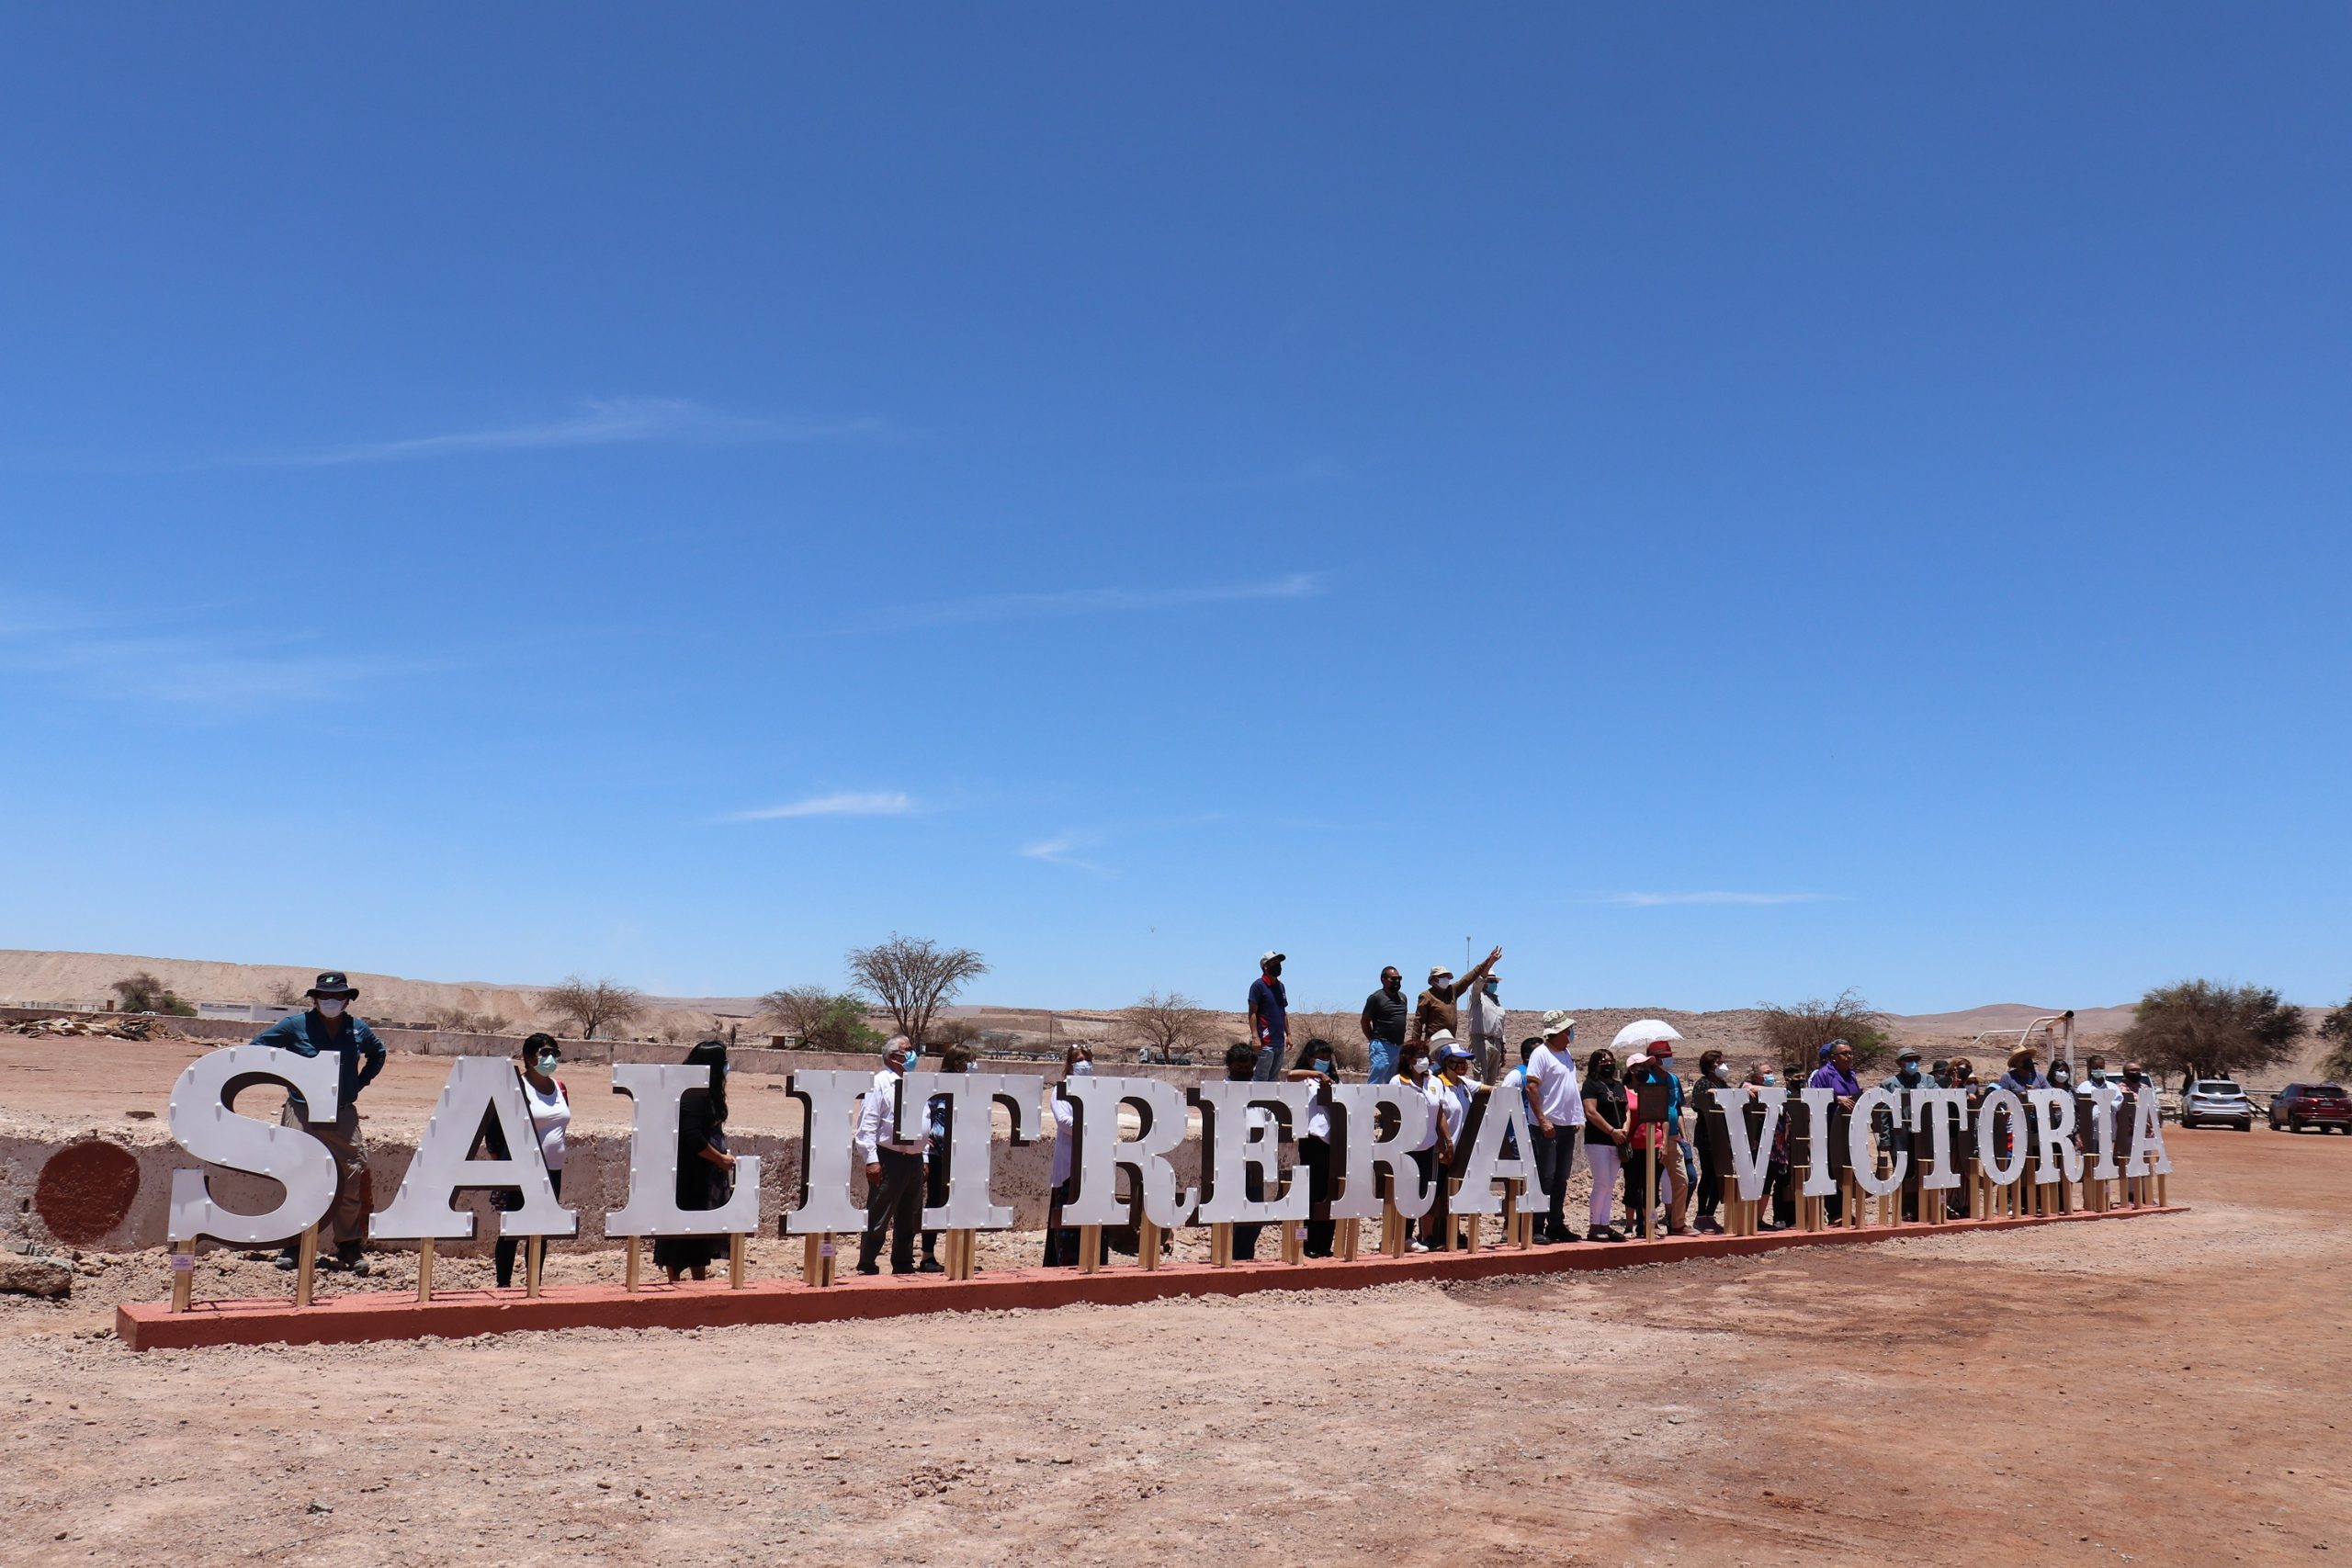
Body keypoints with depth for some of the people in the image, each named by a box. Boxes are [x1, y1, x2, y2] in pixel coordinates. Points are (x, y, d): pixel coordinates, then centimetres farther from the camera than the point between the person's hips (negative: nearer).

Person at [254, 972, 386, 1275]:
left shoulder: (358, 1029, 7)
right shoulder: (296, 1025, -2)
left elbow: (378, 1054, 25)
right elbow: (258, 1046, 6)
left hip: (344, 1115, 2)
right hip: (303, 1112, -2)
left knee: (353, 1178, -1)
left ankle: (348, 1247, 10)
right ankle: (293, 1246, 9)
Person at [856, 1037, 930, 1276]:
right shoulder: (880, 1083, -6)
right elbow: (867, 1124, -10)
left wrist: (924, 1157, 16)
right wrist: (871, 1159, -16)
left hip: (914, 1160, 7)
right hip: (889, 1160, -7)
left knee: (909, 1219, 13)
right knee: (878, 1218, -2)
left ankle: (903, 1266, 24)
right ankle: (867, 1268, 5)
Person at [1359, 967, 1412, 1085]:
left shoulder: (1403, 997, 15)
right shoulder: (1376, 997, -5)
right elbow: (1364, 1021, -3)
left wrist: (1402, 1042, 14)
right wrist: (1373, 1040, -3)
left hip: (1399, 1047, 7)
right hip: (1382, 1047, -7)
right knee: (1375, 1083, -8)